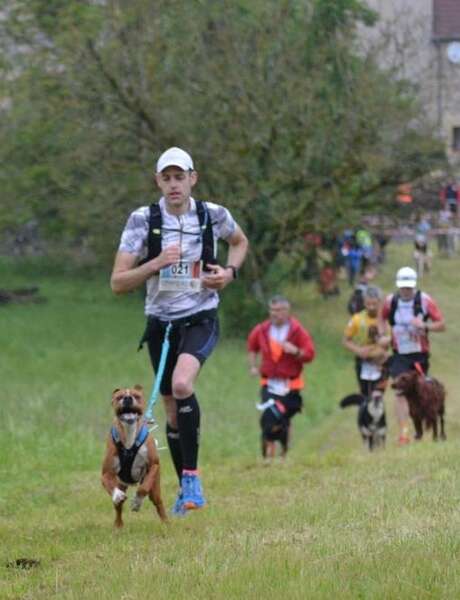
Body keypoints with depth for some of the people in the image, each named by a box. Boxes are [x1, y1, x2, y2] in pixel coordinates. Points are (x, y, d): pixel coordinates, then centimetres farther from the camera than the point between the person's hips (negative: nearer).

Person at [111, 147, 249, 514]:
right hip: (161, 323, 2)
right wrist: (156, 263, -23)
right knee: (173, 410, 10)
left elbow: (240, 242, 19)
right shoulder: (142, 220, -7)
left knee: (182, 384, -29)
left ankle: (192, 473, -17)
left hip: (201, 320, -2)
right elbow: (118, 283, -8)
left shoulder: (213, 215, -5)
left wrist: (230, 272, -1)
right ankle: (186, 488, 28)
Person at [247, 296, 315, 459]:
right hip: (269, 383, 1)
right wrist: (253, 366, 14)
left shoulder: (297, 330, -6)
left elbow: (309, 354, -7)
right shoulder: (262, 330, 3)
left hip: (290, 383, -1)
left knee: (285, 420, 7)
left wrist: (295, 351, -26)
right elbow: (252, 345, 23)